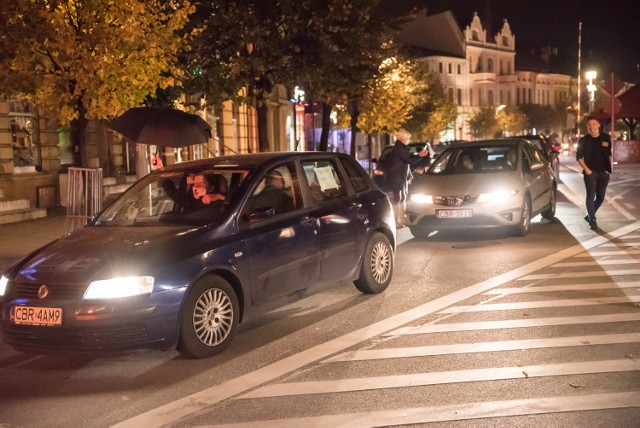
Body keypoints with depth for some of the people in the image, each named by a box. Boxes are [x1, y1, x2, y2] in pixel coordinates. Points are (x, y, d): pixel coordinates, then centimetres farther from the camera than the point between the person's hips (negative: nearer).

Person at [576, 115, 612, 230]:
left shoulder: (606, 138, 4)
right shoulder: (584, 140, -2)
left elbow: (609, 154, 13)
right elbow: (579, 157, 0)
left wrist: (609, 168, 5)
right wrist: (586, 169, -11)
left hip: (604, 173, 3)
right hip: (590, 172, -3)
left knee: (600, 197, 8)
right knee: (591, 196, -7)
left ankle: (589, 216, 27)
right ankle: (592, 220, -3)